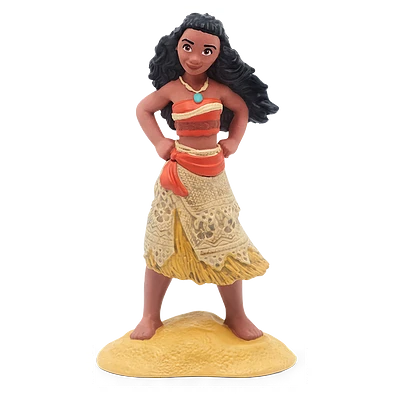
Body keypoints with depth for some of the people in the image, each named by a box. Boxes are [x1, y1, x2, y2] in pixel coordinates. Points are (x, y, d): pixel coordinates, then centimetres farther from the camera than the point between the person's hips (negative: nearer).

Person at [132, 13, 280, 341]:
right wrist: (159, 142, -1)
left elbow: (243, 109, 16)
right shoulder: (171, 88, -5)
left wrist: (234, 141, 4)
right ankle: (151, 315, 20)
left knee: (225, 243, 8)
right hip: (179, 172, -1)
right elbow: (142, 110, 10)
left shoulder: (220, 89, -1)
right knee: (164, 241, 5)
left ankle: (235, 314, 25)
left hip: (214, 175, 2)